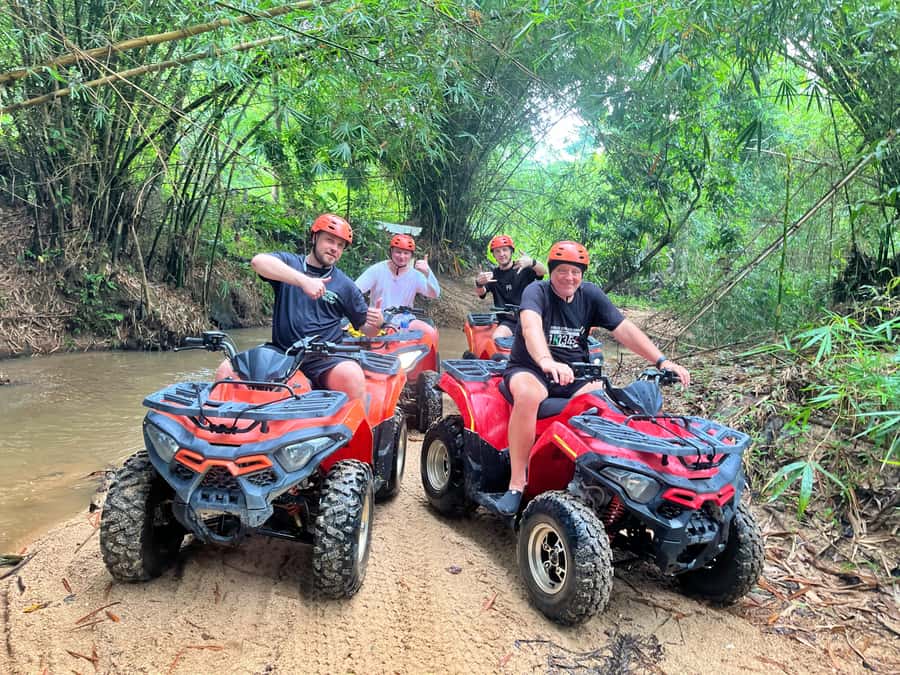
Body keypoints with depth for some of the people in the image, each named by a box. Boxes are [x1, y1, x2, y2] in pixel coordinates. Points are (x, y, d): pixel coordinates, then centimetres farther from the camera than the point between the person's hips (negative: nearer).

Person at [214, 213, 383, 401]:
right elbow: (258, 261, -13)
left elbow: (366, 329, 15)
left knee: (352, 376, -33)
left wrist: (376, 323, -11)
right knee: (227, 370, -20)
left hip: (323, 359, -1)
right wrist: (303, 280, -26)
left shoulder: (345, 286, 12)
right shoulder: (288, 262, 10)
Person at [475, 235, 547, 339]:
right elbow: (481, 292, -6)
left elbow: (543, 271, -15)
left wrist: (531, 262, -39)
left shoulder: (524, 268, 3)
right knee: (496, 338, -27)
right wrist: (479, 283, -32)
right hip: (508, 321, 1)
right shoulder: (493, 274, 10)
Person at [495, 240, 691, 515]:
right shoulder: (537, 291, -10)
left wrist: (662, 361, -13)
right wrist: (547, 362, -52)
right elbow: (531, 327, -32)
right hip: (529, 369, -4)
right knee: (529, 394, -38)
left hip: (574, 375, 4)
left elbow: (625, 330, 0)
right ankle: (516, 484, -30)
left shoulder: (590, 295, 6)